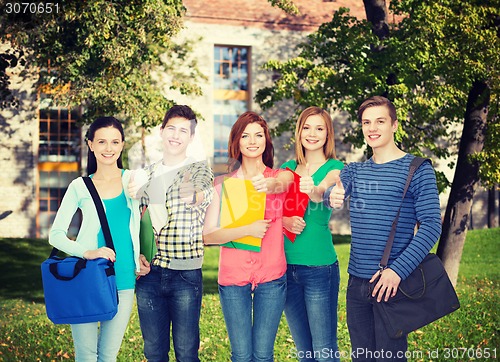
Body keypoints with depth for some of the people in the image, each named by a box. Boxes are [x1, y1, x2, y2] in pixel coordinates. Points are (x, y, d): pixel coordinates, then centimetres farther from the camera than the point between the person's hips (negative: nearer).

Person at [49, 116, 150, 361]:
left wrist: (139, 255, 4)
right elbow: (56, 235, -1)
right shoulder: (80, 187, 1)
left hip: (123, 280, 1)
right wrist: (87, 253, -17)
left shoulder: (133, 180, 5)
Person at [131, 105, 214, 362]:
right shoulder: (147, 174, 12)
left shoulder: (199, 170, 1)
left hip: (185, 273, -3)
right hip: (149, 273, 4)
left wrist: (194, 195, -39)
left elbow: (203, 193, -20)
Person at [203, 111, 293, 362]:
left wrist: (270, 185, -47)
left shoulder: (281, 176, 3)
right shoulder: (224, 184, 2)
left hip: (272, 277, 0)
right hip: (233, 276, 0)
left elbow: (282, 184, -24)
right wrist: (247, 230, -19)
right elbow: (208, 235, -6)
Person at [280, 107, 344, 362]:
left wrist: (314, 190, -46)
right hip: (287, 265, 5)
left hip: (319, 267, -5)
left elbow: (324, 191, -24)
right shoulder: (288, 168, 12)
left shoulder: (335, 168, -1)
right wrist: (284, 221, -15)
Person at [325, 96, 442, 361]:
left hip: (392, 282, -5)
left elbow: (431, 226, -11)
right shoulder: (354, 170, 11)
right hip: (356, 281, 5)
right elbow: (333, 191, -8)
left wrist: (397, 270, -21)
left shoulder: (418, 170, -5)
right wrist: (332, 196, -34)